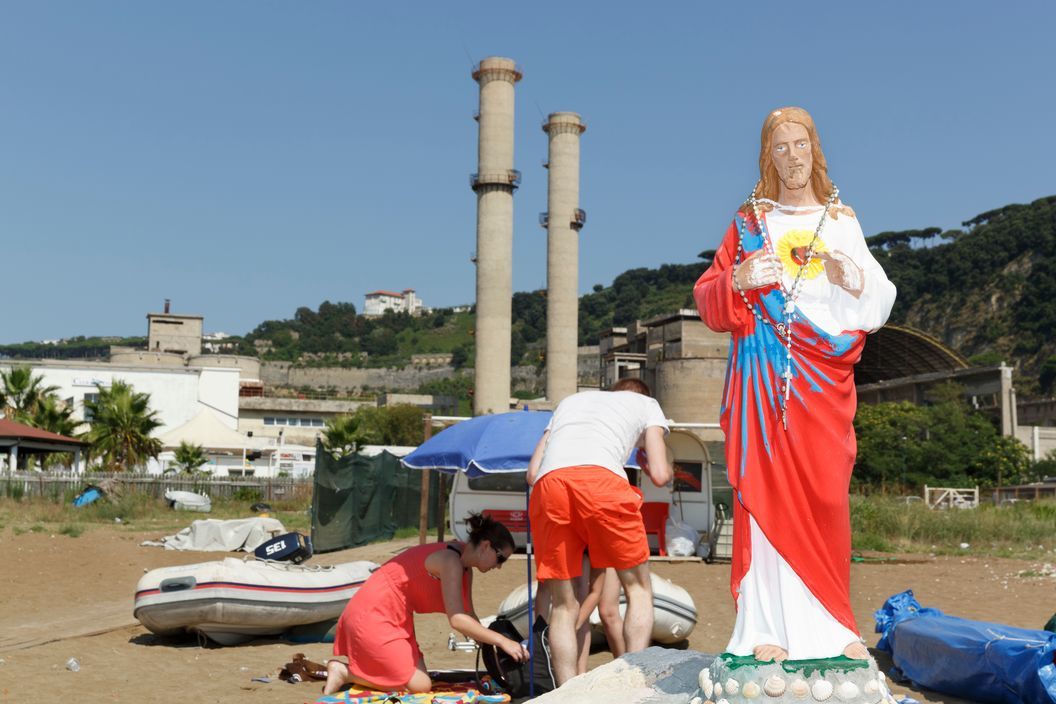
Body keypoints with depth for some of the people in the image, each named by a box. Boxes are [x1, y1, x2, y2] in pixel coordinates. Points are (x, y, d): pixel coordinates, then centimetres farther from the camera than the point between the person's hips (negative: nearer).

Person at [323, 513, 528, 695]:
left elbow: (468, 615, 13)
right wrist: (501, 641, -27)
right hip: (371, 618, -10)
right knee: (420, 686, -9)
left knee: (420, 679, 7)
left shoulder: (465, 566, 8)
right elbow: (457, 620, -29)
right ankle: (344, 672, -3)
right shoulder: (450, 560, -23)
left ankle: (347, 670, 11)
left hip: (393, 619, 10)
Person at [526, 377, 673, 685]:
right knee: (638, 590, 13)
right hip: (601, 478, -3)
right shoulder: (646, 404, 30)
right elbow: (661, 476, 17)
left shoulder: (570, 400, 39)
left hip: (547, 486, 3)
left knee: (563, 605, 11)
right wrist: (648, 466, 38)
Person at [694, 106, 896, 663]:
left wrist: (855, 279, -9)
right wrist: (738, 280, -12)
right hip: (765, 374, -1)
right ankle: (768, 627, -7)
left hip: (825, 377, 1)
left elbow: (881, 303, 11)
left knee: (825, 495, -4)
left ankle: (829, 624, 5)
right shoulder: (750, 222, 14)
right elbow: (706, 299, 7)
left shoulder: (843, 221, 17)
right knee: (766, 489, -8)